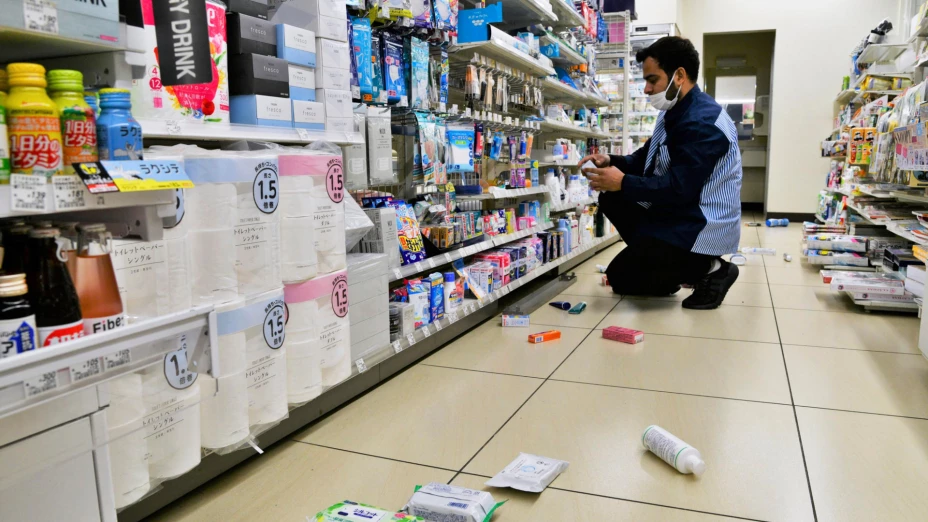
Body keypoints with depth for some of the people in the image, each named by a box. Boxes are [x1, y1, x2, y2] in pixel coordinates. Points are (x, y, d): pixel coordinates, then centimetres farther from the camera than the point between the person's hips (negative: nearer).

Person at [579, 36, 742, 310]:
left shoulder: (703, 123, -24)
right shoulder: (675, 112, 9)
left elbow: (679, 189, -27)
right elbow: (647, 158, 16)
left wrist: (623, 183, -21)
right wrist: (611, 162, -2)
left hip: (701, 228, -10)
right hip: (675, 213, 10)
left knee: (622, 278, -9)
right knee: (611, 199, 7)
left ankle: (708, 269, 1)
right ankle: (667, 266, 9)